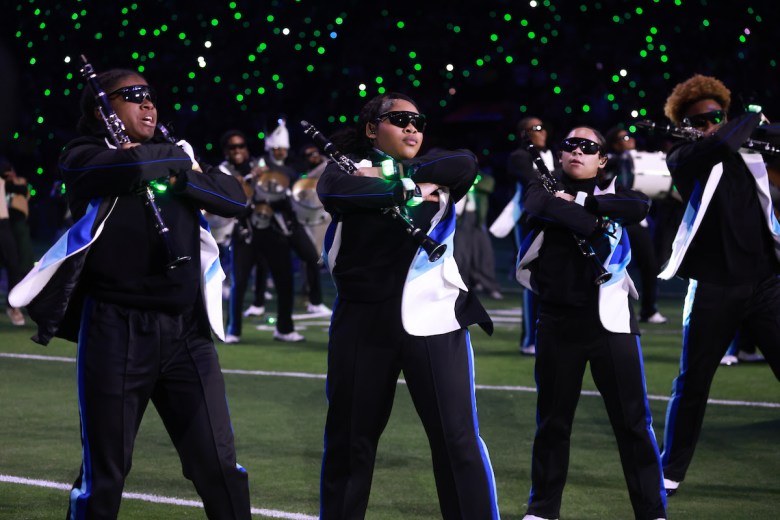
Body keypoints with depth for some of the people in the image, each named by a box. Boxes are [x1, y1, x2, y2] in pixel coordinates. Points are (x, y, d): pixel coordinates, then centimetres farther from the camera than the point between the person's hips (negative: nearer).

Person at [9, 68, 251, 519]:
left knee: (219, 465, 2)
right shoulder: (84, 156, 1)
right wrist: (179, 159, -2)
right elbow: (133, 167, -21)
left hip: (186, 330, 4)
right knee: (105, 470, 3)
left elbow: (236, 197, 4)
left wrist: (178, 174, -7)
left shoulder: (175, 154, 17)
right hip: (116, 331, -4)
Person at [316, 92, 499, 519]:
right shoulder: (347, 166, 8)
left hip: (433, 317, 1)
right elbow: (334, 191, -14)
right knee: (349, 436, 7)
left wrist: (400, 174, -5)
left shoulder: (433, 171, 15)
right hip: (363, 320, -1)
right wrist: (409, 191, -9)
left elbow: (467, 164, -5)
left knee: (457, 436, -4)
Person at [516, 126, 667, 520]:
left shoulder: (613, 193, 11)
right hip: (558, 322, 1)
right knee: (552, 420, 9)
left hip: (609, 320, -1)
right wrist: (596, 225, -14)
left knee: (632, 420, -1)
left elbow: (641, 207, -12)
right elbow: (538, 207, -15)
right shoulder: (544, 189, 10)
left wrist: (580, 202, -11)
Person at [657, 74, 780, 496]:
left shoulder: (746, 151, 13)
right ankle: (671, 469, 21)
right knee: (692, 382, 5)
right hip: (714, 287, -3)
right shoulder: (683, 157, -2)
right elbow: (721, 144, -19)